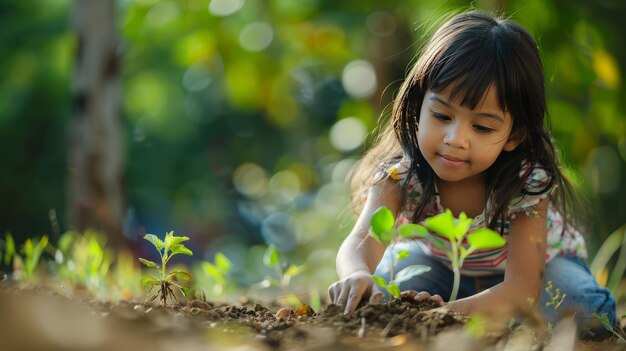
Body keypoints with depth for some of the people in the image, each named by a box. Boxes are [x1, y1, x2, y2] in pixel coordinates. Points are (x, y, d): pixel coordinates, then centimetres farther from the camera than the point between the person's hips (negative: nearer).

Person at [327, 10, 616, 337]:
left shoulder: (528, 183, -34)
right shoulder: (400, 171, -29)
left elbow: (521, 291, -40)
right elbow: (361, 242, -44)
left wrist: (449, 311, -60)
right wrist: (358, 276, -70)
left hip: (537, 265, -2)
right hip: (441, 266, 2)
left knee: (590, 310, -30)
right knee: (392, 267, -27)